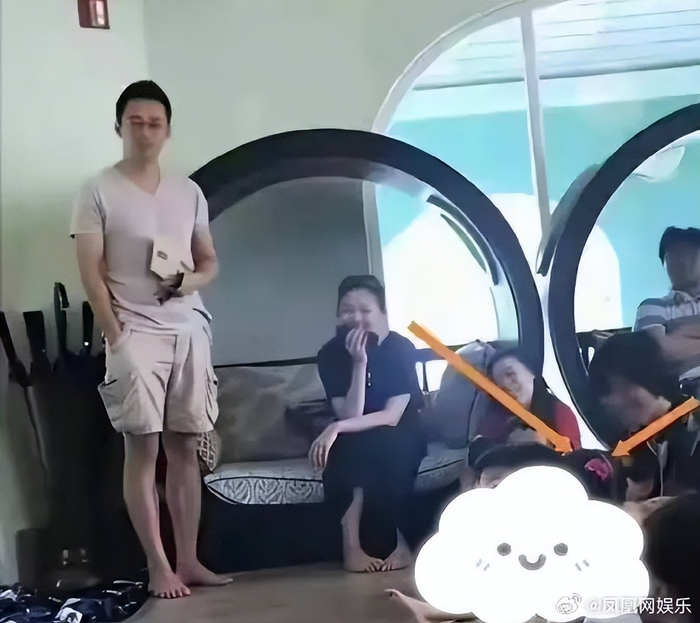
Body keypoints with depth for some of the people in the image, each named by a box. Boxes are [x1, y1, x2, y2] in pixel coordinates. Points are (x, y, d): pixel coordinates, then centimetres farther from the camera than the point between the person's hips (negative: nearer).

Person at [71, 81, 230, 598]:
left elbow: (211, 260, 17)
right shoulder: (99, 192, -1)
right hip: (136, 333, -4)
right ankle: (159, 566, 3)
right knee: (144, 447, -5)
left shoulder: (188, 192, 13)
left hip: (190, 330, 4)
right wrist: (116, 337, -12)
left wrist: (192, 280, -6)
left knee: (185, 447, 6)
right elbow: (91, 273, -5)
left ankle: (189, 561, 13)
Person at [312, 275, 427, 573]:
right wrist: (359, 362, -29)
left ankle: (389, 543, -20)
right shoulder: (331, 353, -11)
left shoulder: (401, 348, -15)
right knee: (343, 450, -33)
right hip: (354, 445, 1)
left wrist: (336, 428, -34)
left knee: (381, 448, -34)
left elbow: (393, 416, -23)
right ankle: (352, 543, -27)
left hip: (400, 440, -1)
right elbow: (349, 415, -20)